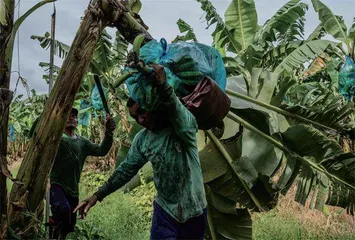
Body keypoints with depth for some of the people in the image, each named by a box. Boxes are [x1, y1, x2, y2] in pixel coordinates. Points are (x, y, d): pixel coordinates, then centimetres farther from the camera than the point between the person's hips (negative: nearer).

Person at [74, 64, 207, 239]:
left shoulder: (184, 127, -17)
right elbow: (126, 169, 5)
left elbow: (181, 116, -40)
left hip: (193, 211, -3)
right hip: (164, 210, 3)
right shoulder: (142, 139, -1)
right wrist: (97, 195, 2)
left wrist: (162, 85, -53)